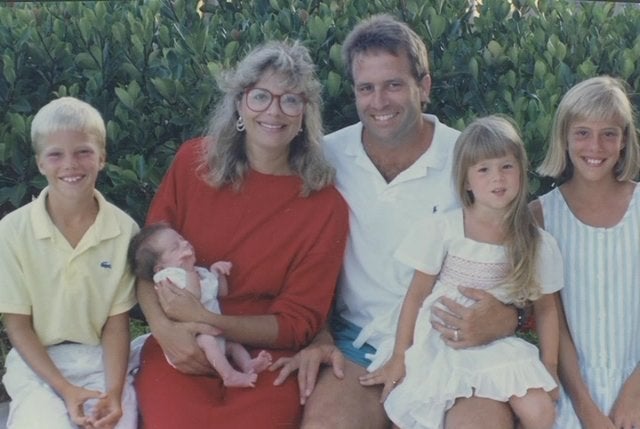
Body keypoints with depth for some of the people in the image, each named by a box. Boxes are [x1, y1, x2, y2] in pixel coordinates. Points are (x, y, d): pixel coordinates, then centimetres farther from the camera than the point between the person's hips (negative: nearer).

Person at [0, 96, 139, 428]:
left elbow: (117, 322, -2)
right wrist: (65, 389, -15)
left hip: (101, 360, 1)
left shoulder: (124, 229, -6)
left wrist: (113, 392, -17)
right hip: (37, 362, -1)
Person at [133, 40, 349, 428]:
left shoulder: (325, 206, -5)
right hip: (183, 351, 1)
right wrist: (164, 329, -14)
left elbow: (297, 323, -4)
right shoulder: (193, 162, 1)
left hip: (266, 357, -1)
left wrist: (205, 320, -16)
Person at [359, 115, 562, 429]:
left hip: (499, 349, 1)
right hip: (438, 346, -1)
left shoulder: (539, 245, -2)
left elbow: (545, 309, 8)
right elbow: (416, 296, -3)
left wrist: (549, 369, 4)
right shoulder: (441, 230, -8)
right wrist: (399, 357, -2)